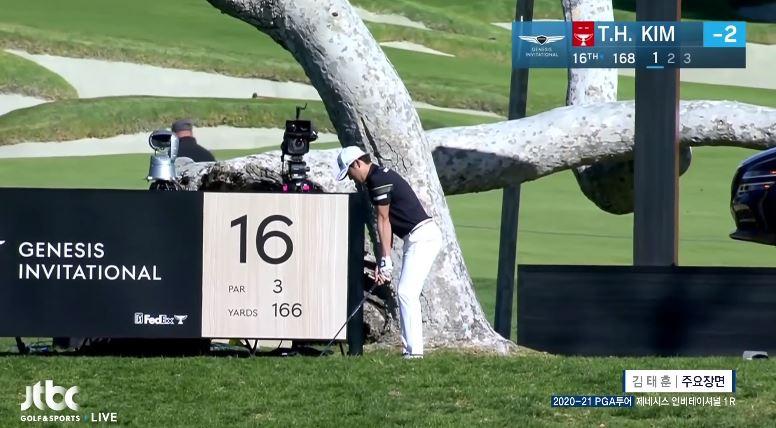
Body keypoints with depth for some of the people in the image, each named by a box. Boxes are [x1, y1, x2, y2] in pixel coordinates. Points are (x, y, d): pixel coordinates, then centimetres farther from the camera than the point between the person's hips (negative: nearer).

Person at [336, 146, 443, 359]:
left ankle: (414, 350, -16)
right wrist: (383, 260, 12)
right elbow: (386, 223, 16)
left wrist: (386, 260, -8)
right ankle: (411, 348, 13)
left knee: (407, 293, -13)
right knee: (407, 293, 12)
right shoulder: (381, 177, 18)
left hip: (421, 236, -10)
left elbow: (384, 221, -11)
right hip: (423, 236, 10)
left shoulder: (378, 180, -13)